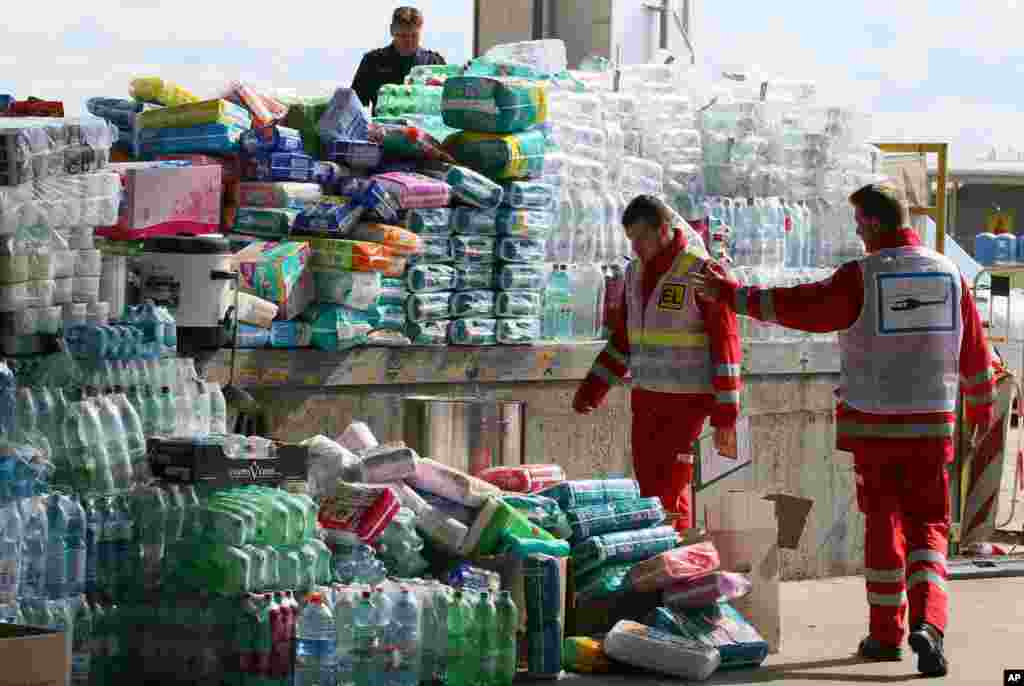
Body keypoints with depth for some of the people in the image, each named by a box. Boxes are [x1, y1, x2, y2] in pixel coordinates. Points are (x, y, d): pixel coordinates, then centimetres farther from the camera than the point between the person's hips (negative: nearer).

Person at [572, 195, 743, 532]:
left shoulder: (702, 272, -12)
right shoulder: (636, 272, 10)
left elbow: (726, 345, -13)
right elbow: (623, 339, 21)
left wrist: (725, 417, -16)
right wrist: (591, 390, 13)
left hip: (688, 401, -7)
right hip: (646, 398, 7)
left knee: (669, 492, -10)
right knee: (649, 490, 6)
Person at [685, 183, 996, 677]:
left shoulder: (861, 278, -11)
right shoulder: (949, 275, 2)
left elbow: (797, 307, -12)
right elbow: (974, 352, 11)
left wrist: (729, 295, -1)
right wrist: (981, 408, 26)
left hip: (874, 423, -2)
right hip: (932, 424, 2)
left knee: (884, 523, 11)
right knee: (927, 525, 7)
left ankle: (886, 632, 17)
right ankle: (928, 622, -15)